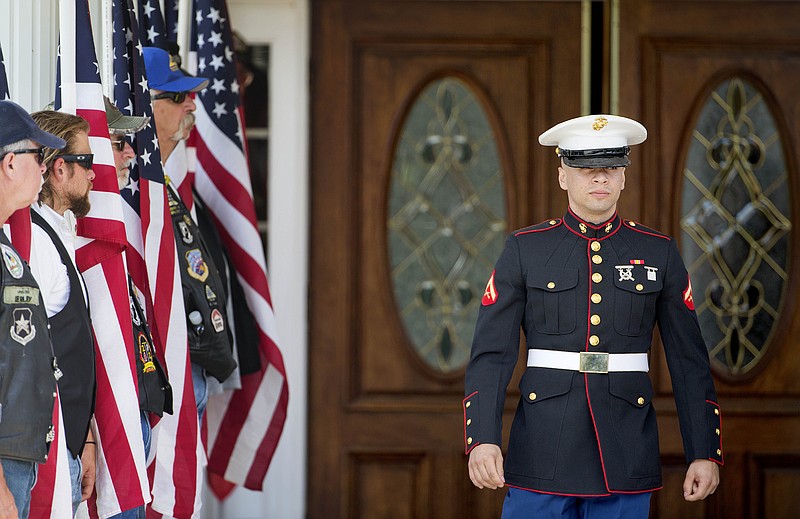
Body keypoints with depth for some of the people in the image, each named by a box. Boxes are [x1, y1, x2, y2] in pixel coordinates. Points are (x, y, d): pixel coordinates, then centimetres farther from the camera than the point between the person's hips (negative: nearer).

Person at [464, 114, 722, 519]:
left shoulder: (658, 253, 6)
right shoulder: (524, 249, 2)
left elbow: (689, 360, 7)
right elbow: (491, 353, -3)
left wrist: (705, 453, 1)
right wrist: (482, 439, -16)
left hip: (624, 454, 1)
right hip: (543, 452, -1)